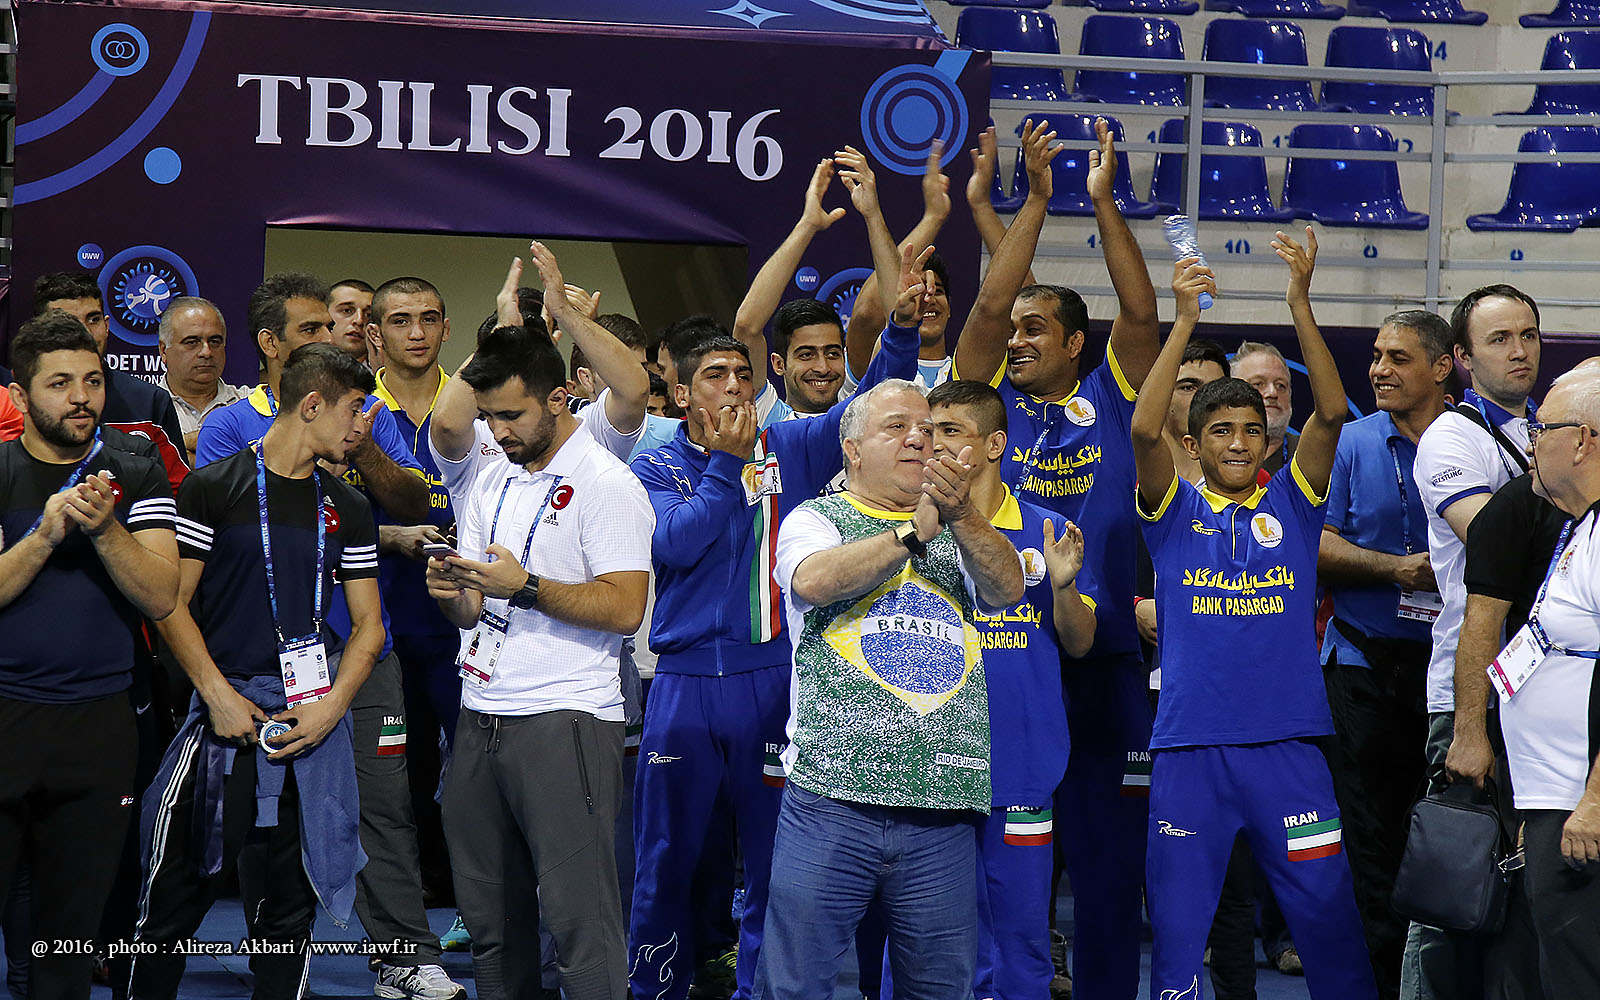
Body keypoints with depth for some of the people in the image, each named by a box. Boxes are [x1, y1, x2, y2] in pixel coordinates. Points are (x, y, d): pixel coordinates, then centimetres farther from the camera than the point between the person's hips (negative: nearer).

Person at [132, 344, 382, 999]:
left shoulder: (347, 509, 13)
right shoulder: (214, 489, -1)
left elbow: (368, 624, 12)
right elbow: (172, 604, -3)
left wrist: (331, 707, -3)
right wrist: (219, 695, -12)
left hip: (311, 721, 4)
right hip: (223, 715, -4)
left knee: (288, 907, 5)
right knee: (175, 895, -3)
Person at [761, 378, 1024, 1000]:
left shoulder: (960, 533, 18)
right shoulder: (816, 520, 8)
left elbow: (1006, 588, -1)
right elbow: (812, 580, -14)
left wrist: (960, 515, -18)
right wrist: (915, 531, -14)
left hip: (942, 811, 3)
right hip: (831, 801, -3)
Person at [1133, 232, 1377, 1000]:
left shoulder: (1292, 503, 7)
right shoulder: (1174, 512, 5)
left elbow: (1330, 414, -6)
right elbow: (1143, 431, -12)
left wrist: (1301, 307, -14)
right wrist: (1184, 322, -17)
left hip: (1287, 742, 1)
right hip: (1189, 745, 0)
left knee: (1327, 909, 2)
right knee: (1178, 920, 5)